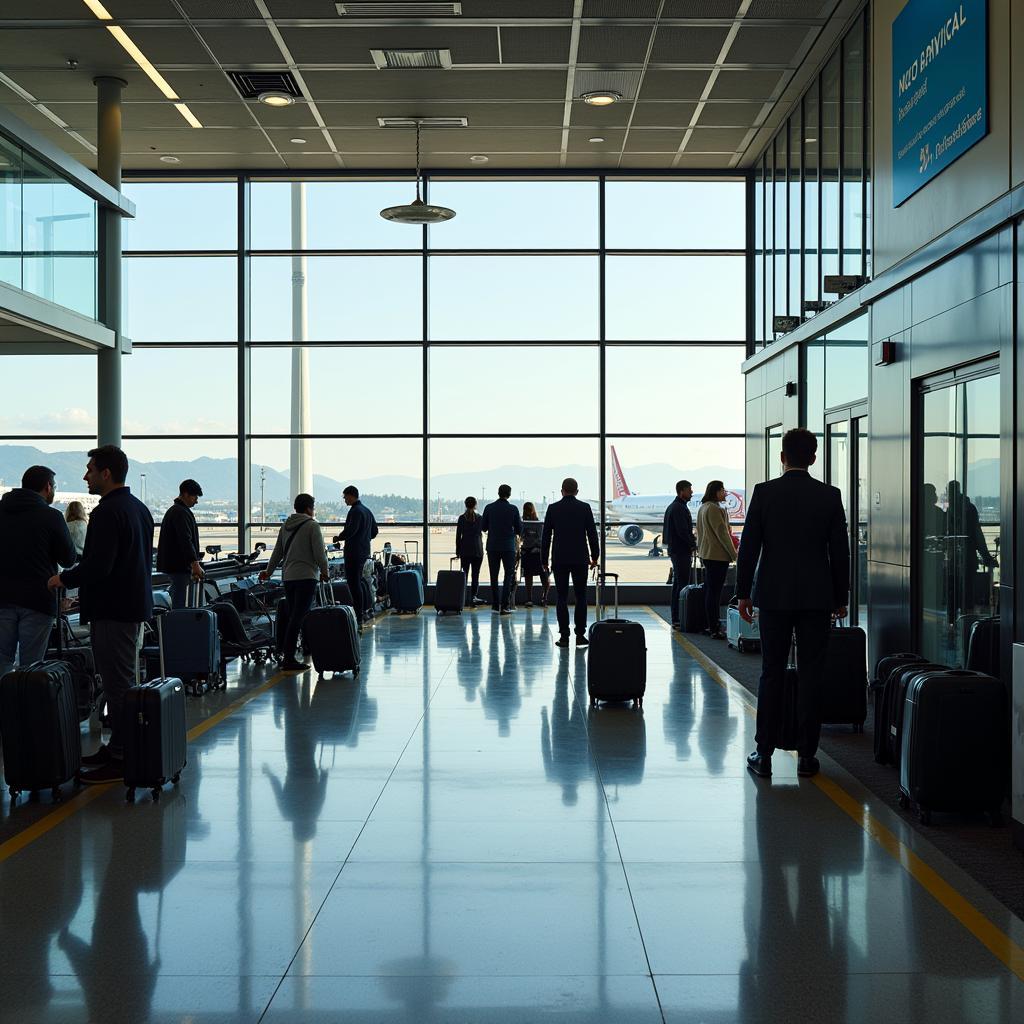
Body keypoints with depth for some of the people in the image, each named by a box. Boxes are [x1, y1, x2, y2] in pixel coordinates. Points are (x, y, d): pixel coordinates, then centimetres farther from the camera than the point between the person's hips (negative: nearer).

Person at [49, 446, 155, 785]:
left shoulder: (107, 513, -17)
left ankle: (120, 760, -4)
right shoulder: (139, 508, 15)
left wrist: (64, 579, -5)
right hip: (136, 606, 10)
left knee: (117, 684, -7)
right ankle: (119, 748, 25)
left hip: (113, 611, -10)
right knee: (126, 682, 16)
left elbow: (97, 567, -24)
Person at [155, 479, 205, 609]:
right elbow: (186, 540, -23)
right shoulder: (181, 513, -13)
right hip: (179, 566, -11)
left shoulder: (172, 511, 21)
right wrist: (195, 563, -27)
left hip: (170, 564, 11)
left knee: (176, 602, 13)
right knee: (179, 604, -11)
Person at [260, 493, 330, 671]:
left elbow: (277, 552, 20)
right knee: (298, 618, -8)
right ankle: (289, 658, -11)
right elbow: (319, 553, -8)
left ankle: (286, 653, 12)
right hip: (306, 576, -7)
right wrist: (324, 571, 7)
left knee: (292, 616, 13)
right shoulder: (312, 526, -5)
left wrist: (268, 571, 32)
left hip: (288, 577, 7)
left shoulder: (285, 526, 14)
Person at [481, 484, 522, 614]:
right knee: (509, 575, 2)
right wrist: (517, 535, 21)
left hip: (492, 546, 2)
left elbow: (483, 527, 3)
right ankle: (504, 606, -7)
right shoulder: (513, 509, -6)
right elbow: (519, 528, -1)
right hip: (508, 546, -2)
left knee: (494, 576, 10)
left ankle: (495, 605, 10)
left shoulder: (489, 508, -1)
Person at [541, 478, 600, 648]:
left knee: (562, 598, 2)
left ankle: (564, 636, 0)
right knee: (580, 597, 6)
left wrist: (544, 559, 8)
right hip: (580, 559, 0)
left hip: (559, 560, 0)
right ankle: (580, 635, 3)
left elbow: (546, 536, 1)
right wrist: (595, 556, 10)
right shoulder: (585, 508, -1)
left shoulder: (553, 508, 0)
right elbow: (592, 533, 0)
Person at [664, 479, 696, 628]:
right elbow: (683, 531, -22)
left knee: (677, 584, 14)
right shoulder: (679, 508, -16)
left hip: (674, 549, 11)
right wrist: (694, 544, -9)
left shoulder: (672, 507, 17)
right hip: (681, 551, -11)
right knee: (682, 584, -10)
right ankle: (678, 619, -12)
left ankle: (675, 618, 18)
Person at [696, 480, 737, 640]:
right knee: (715, 592, -8)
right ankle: (714, 629, -7)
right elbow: (722, 532, -17)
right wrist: (733, 554, -12)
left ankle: (710, 625, 21)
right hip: (718, 555, -10)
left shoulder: (703, 508, 15)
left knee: (709, 590, 14)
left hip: (706, 554, 10)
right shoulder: (714, 509, -16)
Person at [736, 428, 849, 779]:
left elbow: (749, 546, -3)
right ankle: (806, 755, 8)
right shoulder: (830, 496, -1)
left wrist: (743, 592, 6)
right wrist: (840, 598, 10)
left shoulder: (764, 492, -3)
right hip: (816, 597, 0)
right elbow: (840, 550, 1)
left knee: (771, 674, 6)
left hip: (773, 595, 0)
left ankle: (764, 754, 8)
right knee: (811, 675, 5)